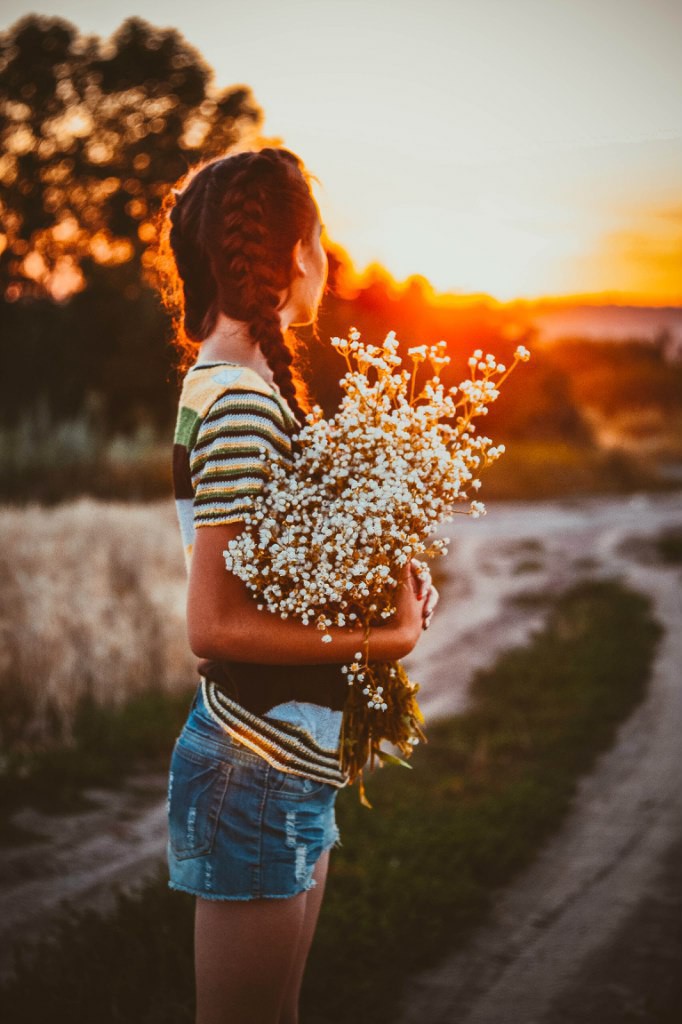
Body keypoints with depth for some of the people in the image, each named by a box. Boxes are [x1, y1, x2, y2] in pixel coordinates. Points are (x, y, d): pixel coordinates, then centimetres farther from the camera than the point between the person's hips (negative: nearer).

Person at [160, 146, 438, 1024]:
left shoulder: (223, 380, 10)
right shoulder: (242, 400, -20)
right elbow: (216, 625, -23)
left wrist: (388, 587, 2)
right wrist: (386, 637, -17)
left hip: (281, 765, 10)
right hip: (259, 775, -10)